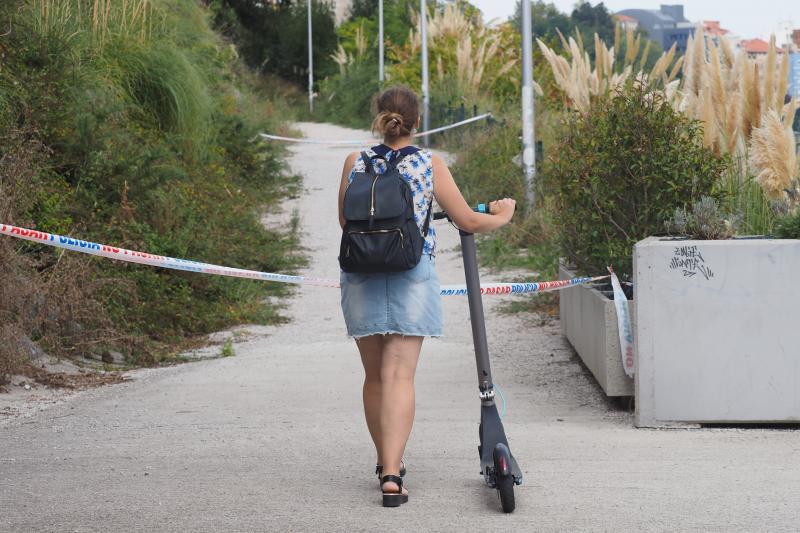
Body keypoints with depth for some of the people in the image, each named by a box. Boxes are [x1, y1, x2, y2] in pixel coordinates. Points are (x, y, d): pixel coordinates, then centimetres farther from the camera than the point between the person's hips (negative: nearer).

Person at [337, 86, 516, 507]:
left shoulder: (355, 163, 3)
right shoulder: (430, 166, -1)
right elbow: (468, 222, 3)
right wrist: (502, 216, 23)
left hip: (361, 278, 2)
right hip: (411, 278, -2)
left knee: (374, 375, 15)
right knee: (400, 375, -5)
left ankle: (385, 461, 27)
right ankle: (392, 472, -16)